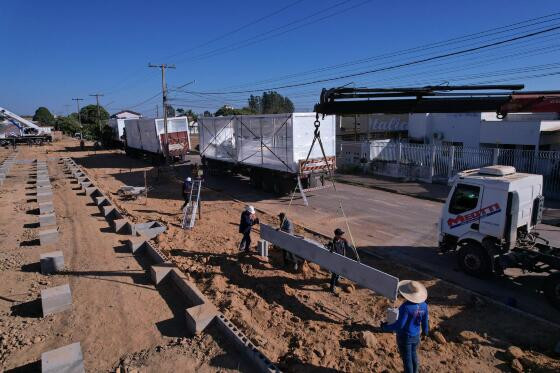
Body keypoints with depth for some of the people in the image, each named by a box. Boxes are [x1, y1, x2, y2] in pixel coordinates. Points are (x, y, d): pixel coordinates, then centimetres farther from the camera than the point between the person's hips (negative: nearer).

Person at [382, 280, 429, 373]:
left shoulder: (406, 307, -33)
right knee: (413, 354, 30)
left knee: (407, 359, 14)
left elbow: (399, 325, -28)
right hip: (416, 336, 6)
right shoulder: (424, 305, -12)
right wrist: (425, 331, 23)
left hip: (404, 337, -6)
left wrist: (385, 327, -14)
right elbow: (425, 321, 2)